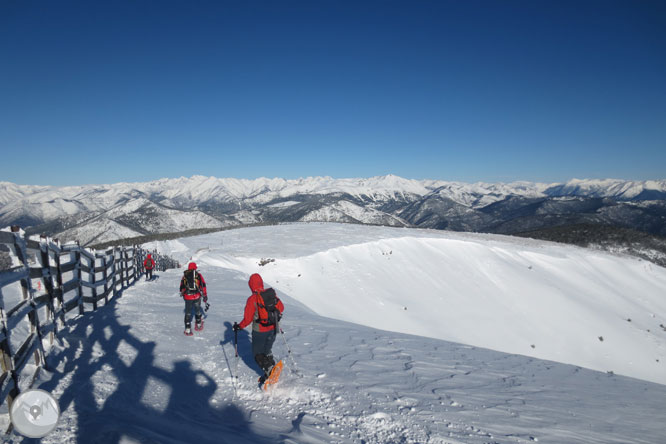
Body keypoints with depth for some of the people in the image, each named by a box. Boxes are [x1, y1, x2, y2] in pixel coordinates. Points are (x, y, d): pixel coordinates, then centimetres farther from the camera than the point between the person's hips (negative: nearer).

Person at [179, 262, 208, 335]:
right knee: (197, 310, 20)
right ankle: (198, 324, 31)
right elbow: (203, 286, -1)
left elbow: (182, 287, 14)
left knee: (188, 312, 10)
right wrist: (205, 296, 4)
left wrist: (182, 293, 33)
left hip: (187, 297, 1)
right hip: (197, 296, 0)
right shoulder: (198, 275, 3)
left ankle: (188, 329, 7)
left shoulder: (184, 275, 8)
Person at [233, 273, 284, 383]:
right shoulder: (272, 294, -5)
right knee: (267, 351, 24)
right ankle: (272, 371, 23)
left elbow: (248, 318, -17)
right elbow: (281, 308, 7)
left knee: (258, 354, 13)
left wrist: (239, 326, 0)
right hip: (273, 329, 5)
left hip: (259, 331, -5)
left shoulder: (252, 299, -19)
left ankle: (269, 371, 1)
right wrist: (276, 316, 26)